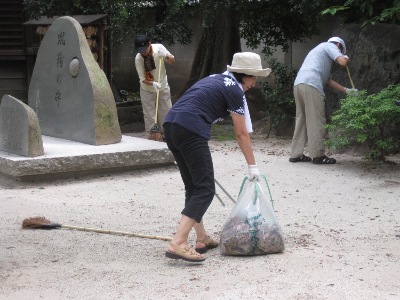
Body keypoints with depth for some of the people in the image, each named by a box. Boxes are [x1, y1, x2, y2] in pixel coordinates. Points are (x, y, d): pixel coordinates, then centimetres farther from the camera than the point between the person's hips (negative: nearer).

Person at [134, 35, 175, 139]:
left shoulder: (159, 48, -20)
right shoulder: (138, 58, -24)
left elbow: (173, 61, -8)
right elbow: (143, 79, -20)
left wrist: (167, 57, -30)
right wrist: (153, 83, -39)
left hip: (163, 87, 2)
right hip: (147, 90, -2)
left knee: (166, 112, 6)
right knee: (149, 115, 0)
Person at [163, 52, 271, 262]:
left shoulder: (216, 79, 26)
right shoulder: (234, 90, 1)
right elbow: (241, 134, 4)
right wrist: (252, 166, 13)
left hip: (170, 125, 9)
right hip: (190, 131, -9)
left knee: (193, 186, 18)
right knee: (205, 189, -6)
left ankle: (202, 239, 24)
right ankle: (178, 244, -17)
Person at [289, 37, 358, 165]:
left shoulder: (319, 49, 37)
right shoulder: (330, 46, 12)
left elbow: (328, 80, 34)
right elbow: (343, 62, -4)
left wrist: (346, 90, 32)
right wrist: (346, 58, 20)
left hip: (298, 84, 9)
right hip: (311, 85, -9)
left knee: (301, 120, 12)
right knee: (316, 121, -6)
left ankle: (296, 154, 11)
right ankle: (317, 155, -5)